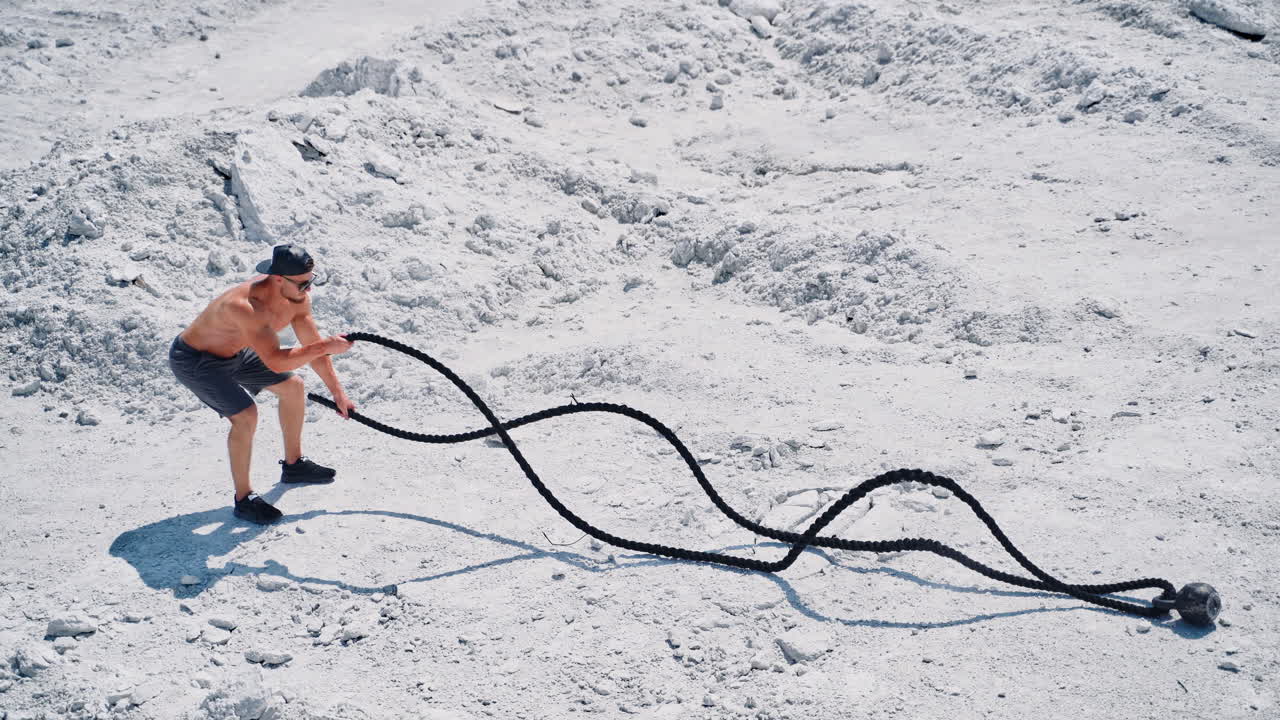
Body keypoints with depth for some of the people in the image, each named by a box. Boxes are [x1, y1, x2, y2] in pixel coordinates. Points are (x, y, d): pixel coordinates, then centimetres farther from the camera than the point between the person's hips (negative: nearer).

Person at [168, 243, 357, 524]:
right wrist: (327, 346, -38)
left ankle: (293, 464, 31)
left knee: (293, 387, 12)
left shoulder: (297, 296, -15)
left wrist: (337, 392, 0)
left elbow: (312, 346, -3)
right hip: (193, 361, -9)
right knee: (245, 415, -24)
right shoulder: (246, 307, -41)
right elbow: (276, 361, -43)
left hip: (232, 351, 9)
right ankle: (243, 499, -6)